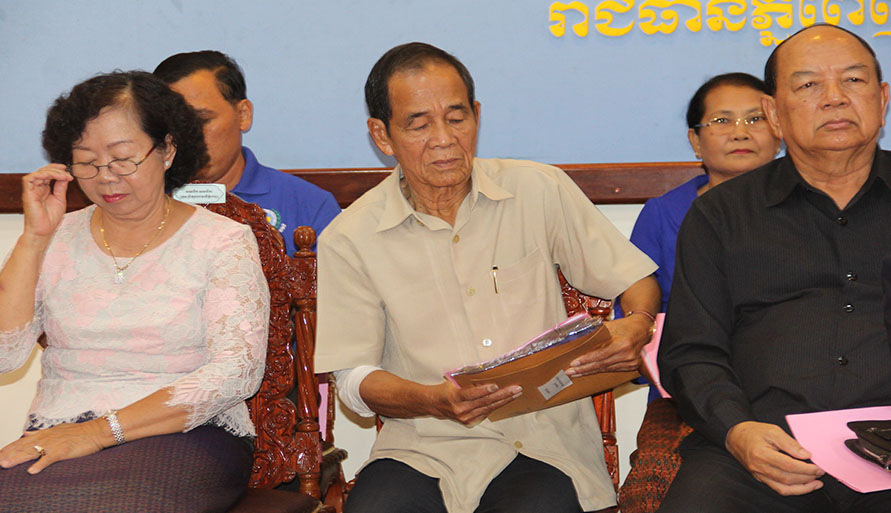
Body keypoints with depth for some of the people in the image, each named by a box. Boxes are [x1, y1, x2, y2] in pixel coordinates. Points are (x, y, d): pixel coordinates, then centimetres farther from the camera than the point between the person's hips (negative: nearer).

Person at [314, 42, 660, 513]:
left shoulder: (540, 191, 4)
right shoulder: (349, 240, 2)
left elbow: (637, 281, 12)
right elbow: (355, 378, 2)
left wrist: (637, 326, -12)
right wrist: (434, 400, -18)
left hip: (545, 443, 0)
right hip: (424, 449, 0)